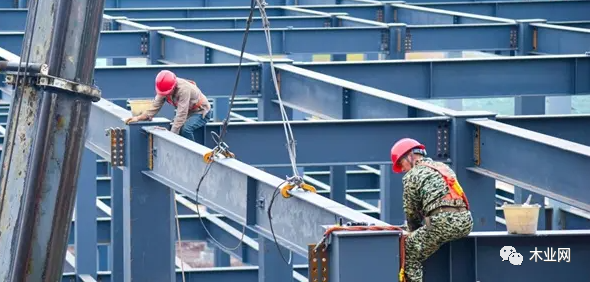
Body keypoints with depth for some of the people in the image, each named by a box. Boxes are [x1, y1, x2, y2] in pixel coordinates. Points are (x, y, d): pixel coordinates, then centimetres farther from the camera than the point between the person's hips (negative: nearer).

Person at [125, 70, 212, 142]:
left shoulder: (183, 89, -36)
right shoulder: (164, 89, -15)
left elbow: (181, 114, -36)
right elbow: (155, 106, -12)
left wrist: (172, 133, -36)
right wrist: (139, 118, -24)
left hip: (201, 111, -7)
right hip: (188, 112, 7)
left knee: (185, 129, -30)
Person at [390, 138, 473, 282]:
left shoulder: (412, 175, 9)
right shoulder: (444, 167, 29)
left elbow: (411, 211, 12)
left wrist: (415, 232, 31)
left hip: (443, 222, -7)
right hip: (466, 222, 7)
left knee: (409, 255, 4)